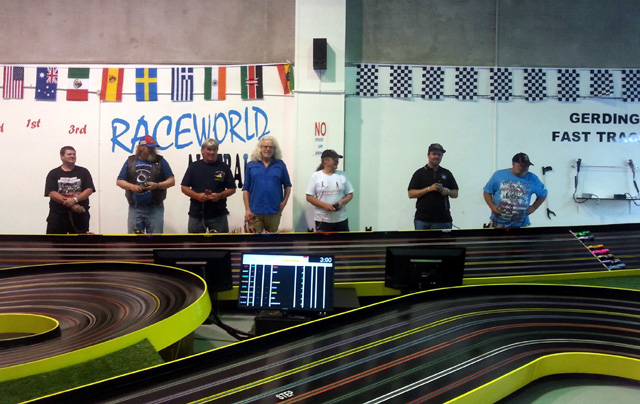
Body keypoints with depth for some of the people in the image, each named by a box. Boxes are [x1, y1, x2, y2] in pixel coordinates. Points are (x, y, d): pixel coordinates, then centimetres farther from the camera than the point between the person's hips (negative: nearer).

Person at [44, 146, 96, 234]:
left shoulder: (83, 172, 8)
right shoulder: (53, 174, 5)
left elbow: (89, 190, -2)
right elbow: (52, 193, -8)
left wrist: (75, 199, -20)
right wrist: (71, 205, -18)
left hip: (79, 214, 1)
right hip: (58, 214, -1)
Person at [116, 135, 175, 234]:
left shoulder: (160, 161, 4)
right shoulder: (130, 161, 8)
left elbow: (172, 181, 2)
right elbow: (119, 181, 9)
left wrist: (157, 185, -16)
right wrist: (131, 186, -11)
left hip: (155, 208, -1)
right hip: (135, 208, 2)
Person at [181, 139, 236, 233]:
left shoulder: (223, 167, 5)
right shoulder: (194, 166, 7)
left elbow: (232, 189, 6)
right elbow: (184, 187, 6)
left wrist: (220, 195, -14)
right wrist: (197, 195, -13)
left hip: (218, 215, 0)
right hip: (197, 214, 1)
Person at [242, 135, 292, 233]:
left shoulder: (280, 164, 7)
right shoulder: (251, 165, 5)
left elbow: (287, 185, 12)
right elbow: (246, 189, 4)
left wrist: (284, 201, -1)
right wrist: (247, 210, -3)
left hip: (274, 211, 1)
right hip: (255, 211, -1)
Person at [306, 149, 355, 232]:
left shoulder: (342, 175, 5)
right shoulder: (316, 176, 0)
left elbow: (350, 194, 9)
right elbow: (309, 197, -2)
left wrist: (342, 202, -12)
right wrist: (324, 205, -16)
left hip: (341, 219, 2)